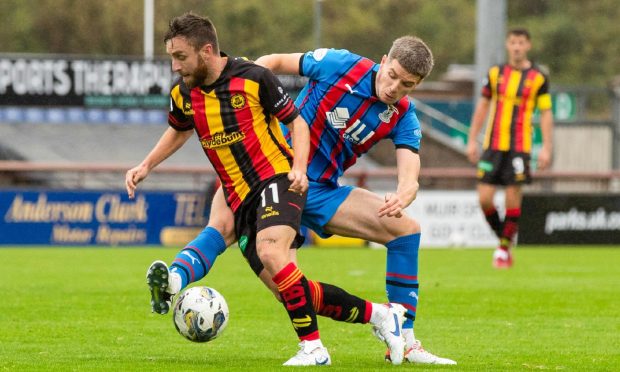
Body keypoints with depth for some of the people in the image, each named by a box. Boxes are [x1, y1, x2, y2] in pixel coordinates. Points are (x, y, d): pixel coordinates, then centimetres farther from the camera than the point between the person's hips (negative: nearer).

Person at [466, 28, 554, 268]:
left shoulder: (538, 78, 0)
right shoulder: (495, 73, 8)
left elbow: (546, 114, 1)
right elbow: (482, 106, 14)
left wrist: (546, 148, -6)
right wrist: (472, 140, 11)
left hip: (519, 147, -3)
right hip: (493, 146, 3)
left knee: (513, 198, -4)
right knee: (484, 198, -5)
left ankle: (504, 249, 8)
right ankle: (503, 237, 16)